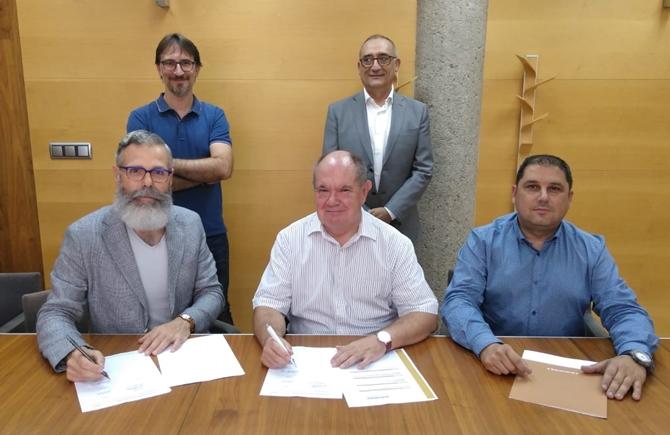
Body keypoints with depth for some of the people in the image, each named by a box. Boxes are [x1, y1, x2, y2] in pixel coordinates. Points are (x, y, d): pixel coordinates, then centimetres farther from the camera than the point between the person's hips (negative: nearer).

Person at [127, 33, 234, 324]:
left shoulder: (214, 116, 2)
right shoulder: (140, 118, -2)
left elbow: (223, 167, -15)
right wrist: (205, 172, -13)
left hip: (210, 234, 1)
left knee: (217, 314, 14)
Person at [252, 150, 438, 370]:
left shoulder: (395, 244, -1)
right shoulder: (290, 239, 2)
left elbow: (424, 314, -3)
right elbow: (269, 303, -1)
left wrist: (382, 340, -23)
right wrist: (271, 339, -24)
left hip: (375, 363, 1)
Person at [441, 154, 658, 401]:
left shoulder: (591, 250, 6)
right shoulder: (482, 241, -2)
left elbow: (623, 311, 2)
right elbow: (459, 301, -11)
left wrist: (635, 356, -20)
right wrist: (486, 345, -31)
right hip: (495, 370, -3)